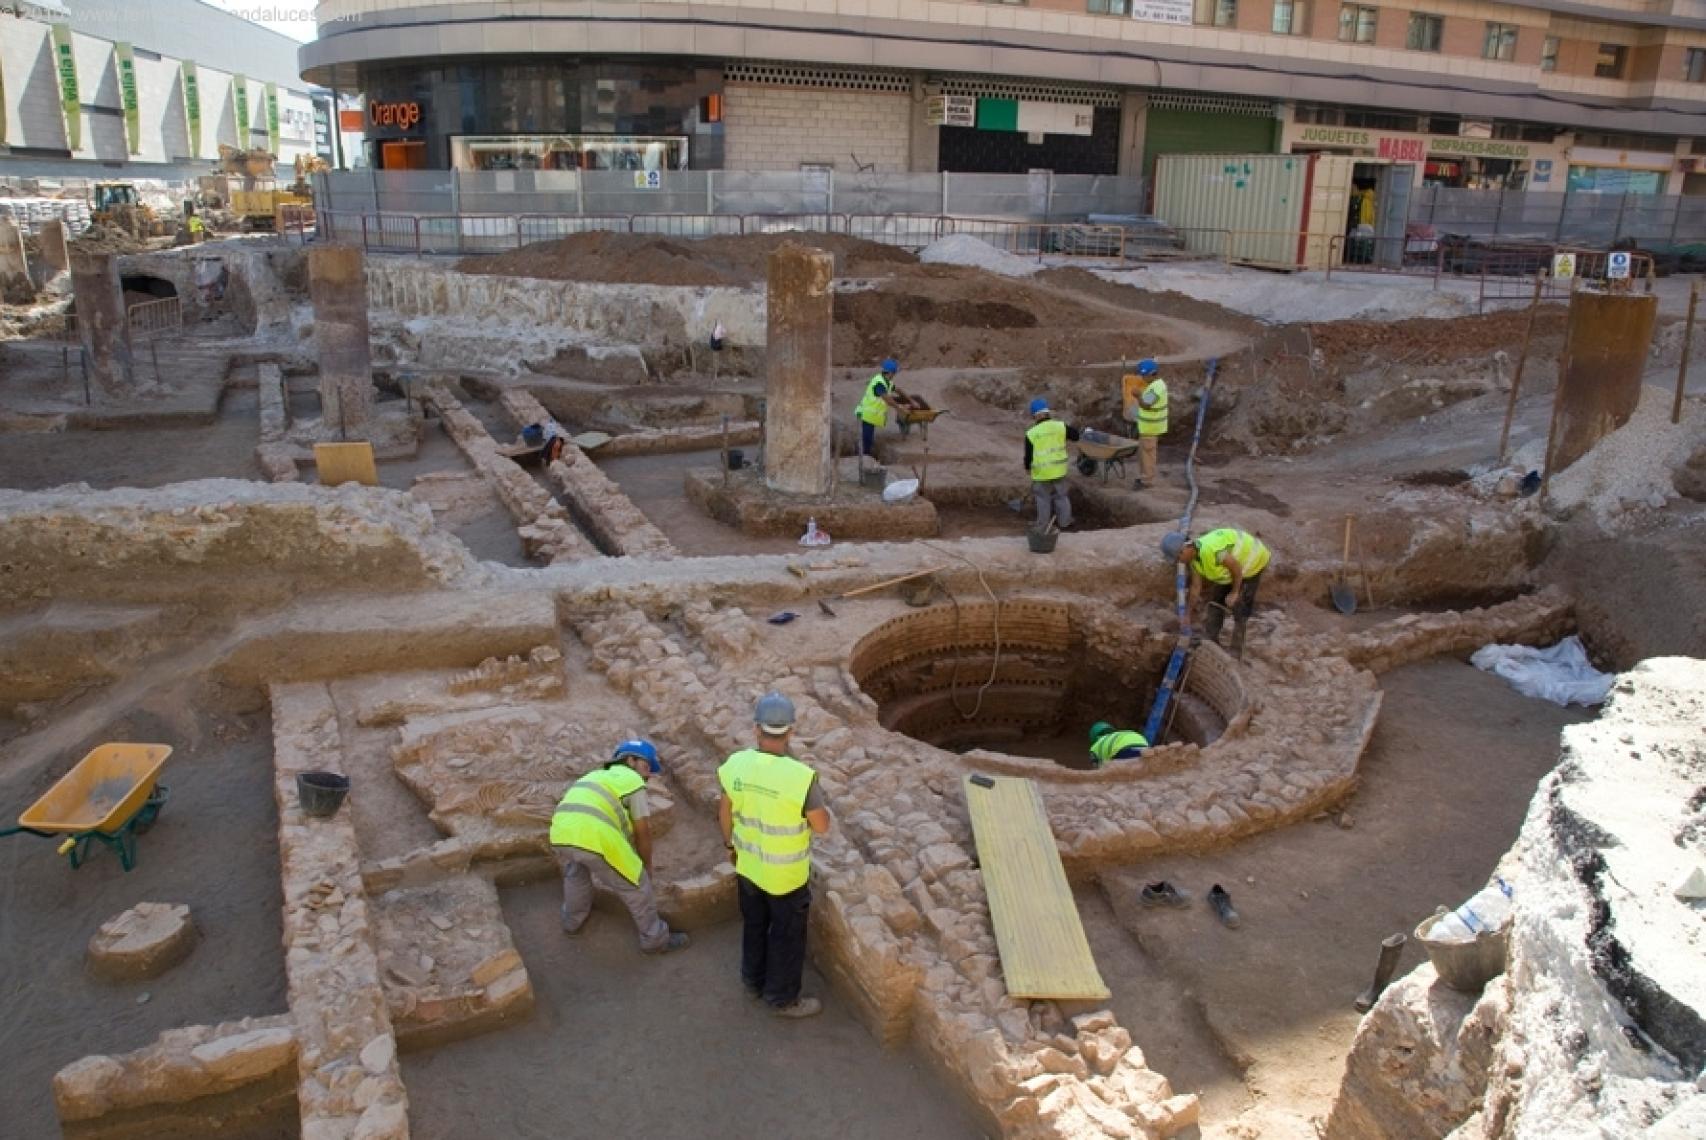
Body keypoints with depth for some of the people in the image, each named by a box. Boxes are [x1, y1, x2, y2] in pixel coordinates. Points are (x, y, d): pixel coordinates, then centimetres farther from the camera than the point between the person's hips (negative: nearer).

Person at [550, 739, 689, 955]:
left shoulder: (597, 775, 34)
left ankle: (573, 920, 54)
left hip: (561, 835, 7)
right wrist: (647, 865, 27)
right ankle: (655, 939, 24)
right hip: (597, 838, -7)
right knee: (636, 885, 12)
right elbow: (643, 831, 13)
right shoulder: (633, 780, 13)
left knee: (574, 873, 38)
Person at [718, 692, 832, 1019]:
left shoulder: (736, 764, -17)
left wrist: (730, 843, 17)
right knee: (787, 937, 18)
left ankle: (753, 980, 49)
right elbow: (822, 826, -18)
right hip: (786, 874, -5)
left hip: (748, 864, 5)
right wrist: (818, 801, 1)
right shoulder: (801, 777, -33)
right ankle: (783, 999, 36)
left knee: (754, 925, 28)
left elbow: (725, 811, -1)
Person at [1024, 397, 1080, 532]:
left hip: (1041, 473, -3)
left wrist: (1027, 467, 12)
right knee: (1061, 496, 20)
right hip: (1059, 470, 3)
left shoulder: (1031, 434, -14)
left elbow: (1028, 455, -8)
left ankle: (1043, 526, 19)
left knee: (1043, 499, 11)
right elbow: (1076, 435, 5)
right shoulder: (1060, 427, -9)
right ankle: (1064, 521, 31)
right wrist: (1068, 426, 22)